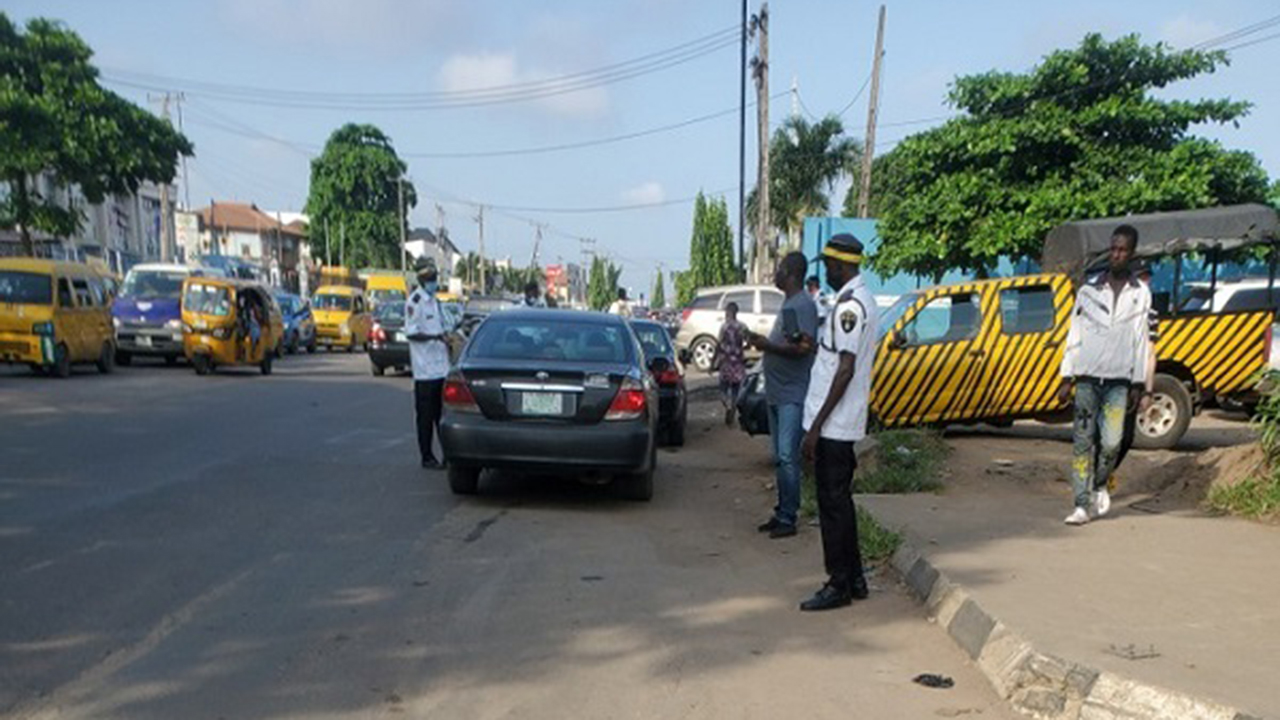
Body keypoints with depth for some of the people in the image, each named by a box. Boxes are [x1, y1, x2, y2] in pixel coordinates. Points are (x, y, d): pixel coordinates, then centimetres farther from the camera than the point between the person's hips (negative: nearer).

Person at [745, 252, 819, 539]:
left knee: (787, 457, -10)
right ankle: (781, 513, 20)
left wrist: (768, 346, -28)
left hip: (792, 395, -10)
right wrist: (762, 341, 17)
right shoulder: (789, 304, 18)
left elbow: (804, 347, -22)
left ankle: (787, 518, -5)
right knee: (780, 458, 13)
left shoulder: (803, 305, -13)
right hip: (777, 393, 10)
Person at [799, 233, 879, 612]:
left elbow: (845, 370, -22)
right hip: (843, 424, 10)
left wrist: (817, 425, -21)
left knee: (833, 503, -2)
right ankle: (854, 579, 24)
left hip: (833, 424, -10)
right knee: (840, 501, 16)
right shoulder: (864, 300, 15)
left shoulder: (849, 305, -18)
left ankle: (839, 584, 6)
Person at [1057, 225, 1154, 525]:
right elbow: (1074, 336, 7)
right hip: (1087, 378, 0)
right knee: (1083, 441, -2)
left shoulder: (1141, 294, 7)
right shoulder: (1088, 290, 7)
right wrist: (1066, 378, 3)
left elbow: (1142, 341, 8)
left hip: (1119, 380, 0)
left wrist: (1139, 385, 4)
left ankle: (1100, 484, 21)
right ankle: (1083, 504, 2)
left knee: (1111, 442, -8)